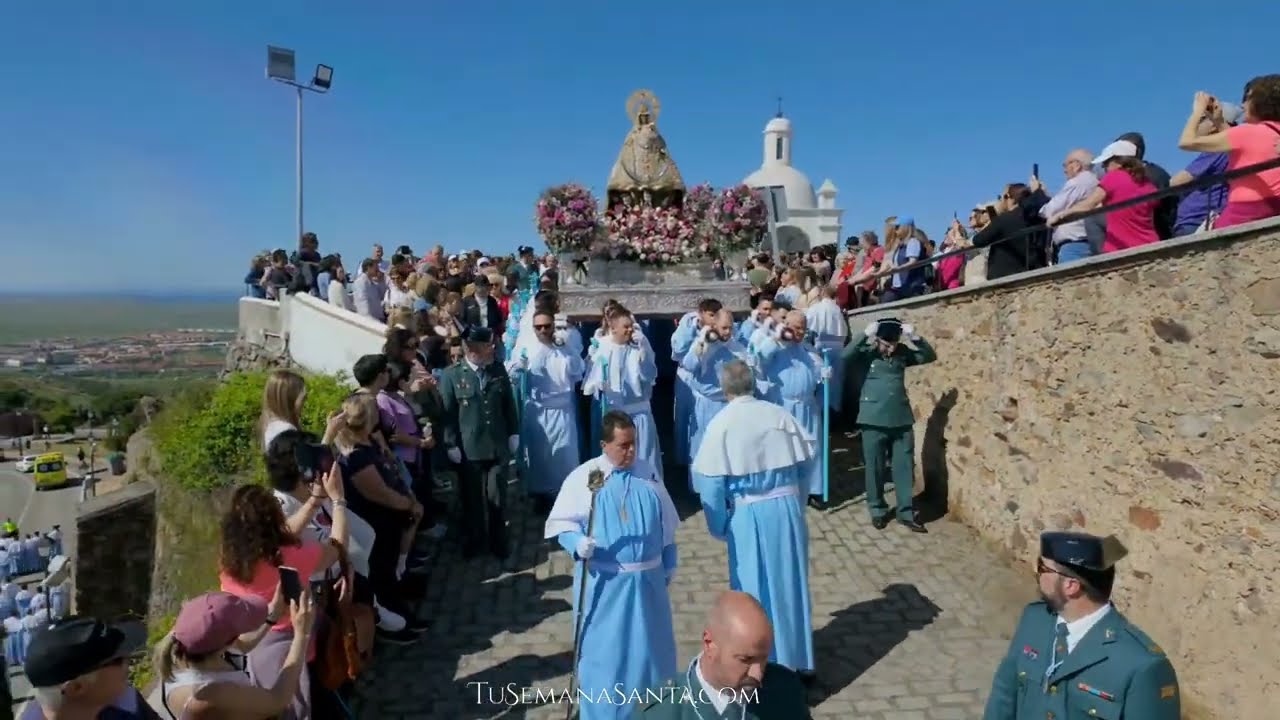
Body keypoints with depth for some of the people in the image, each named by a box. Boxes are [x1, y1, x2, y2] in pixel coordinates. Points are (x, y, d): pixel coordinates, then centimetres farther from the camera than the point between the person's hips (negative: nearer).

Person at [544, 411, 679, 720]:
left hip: (646, 579, 3)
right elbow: (563, 523, -6)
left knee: (648, 646, 15)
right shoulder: (583, 477, -10)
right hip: (603, 582, -3)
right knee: (604, 649, 6)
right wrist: (577, 543, -26)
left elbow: (665, 523, 9)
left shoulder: (648, 473, 1)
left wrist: (669, 564, 13)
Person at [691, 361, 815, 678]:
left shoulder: (720, 424, -9)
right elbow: (805, 463, 4)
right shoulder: (779, 414, 0)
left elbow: (712, 482, -10)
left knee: (755, 589, 10)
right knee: (791, 583, 16)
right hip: (787, 506, 3)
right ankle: (798, 660, 30)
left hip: (748, 514, -3)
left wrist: (719, 527, 3)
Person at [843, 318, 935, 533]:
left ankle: (906, 512, 19)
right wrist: (865, 335, -29)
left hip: (901, 420, 3)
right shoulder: (867, 352, -6)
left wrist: (915, 337, -13)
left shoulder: (903, 352, 4)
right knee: (875, 468, 7)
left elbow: (930, 356, 1)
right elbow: (846, 355, -23)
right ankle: (878, 510, 23)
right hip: (874, 421, -3)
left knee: (904, 467, 8)